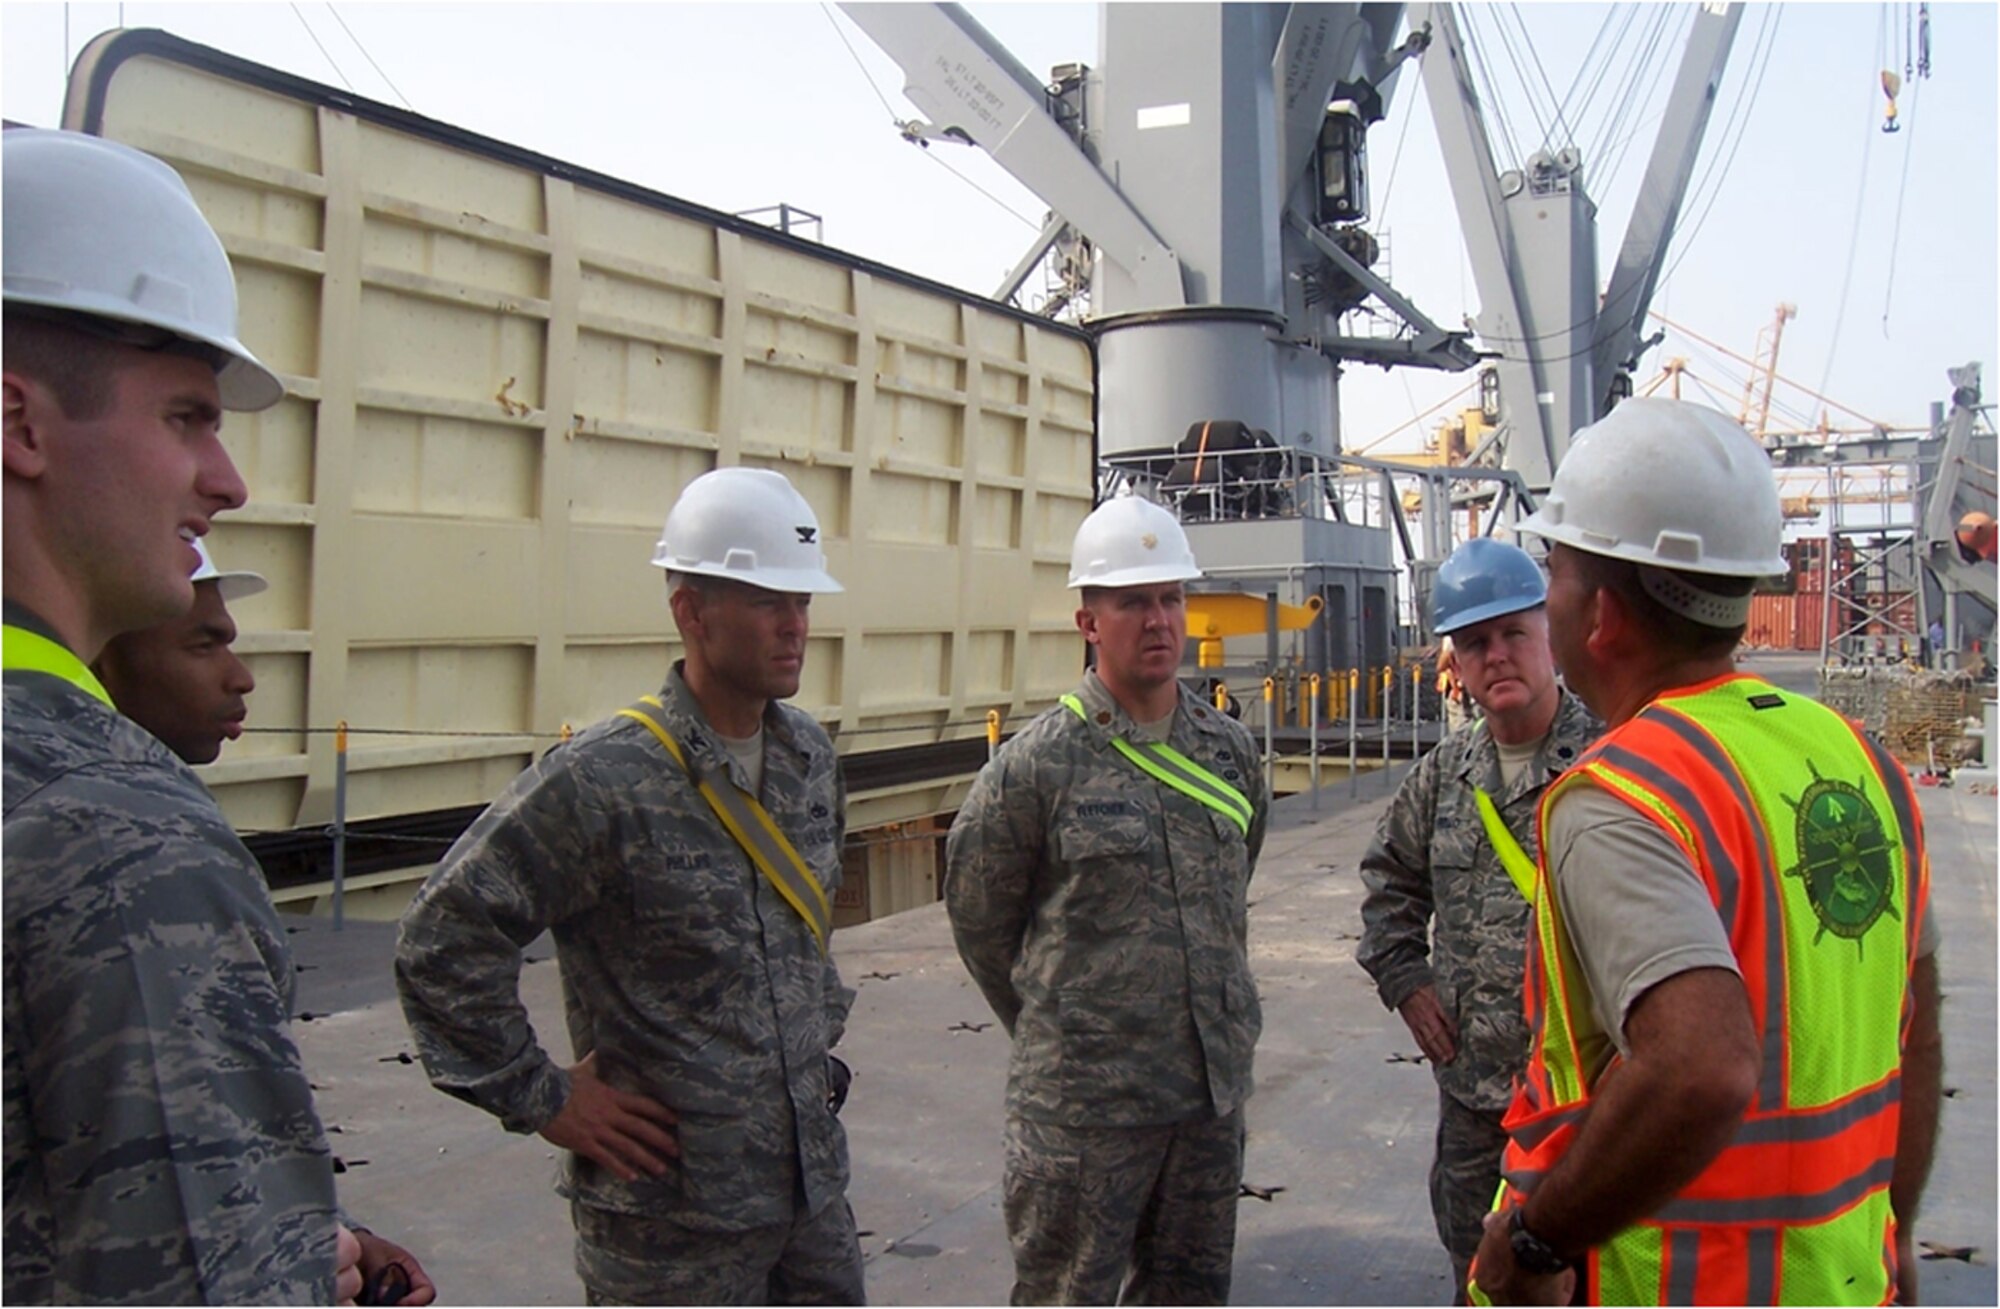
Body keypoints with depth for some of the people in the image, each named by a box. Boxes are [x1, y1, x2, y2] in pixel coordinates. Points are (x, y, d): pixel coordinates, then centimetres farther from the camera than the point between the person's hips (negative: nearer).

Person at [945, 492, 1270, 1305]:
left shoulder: (1231, 751, 4)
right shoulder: (1037, 764, -12)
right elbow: (978, 916, -2)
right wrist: (1052, 1028, 6)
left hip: (1214, 1092, 5)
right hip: (1082, 1106, -5)